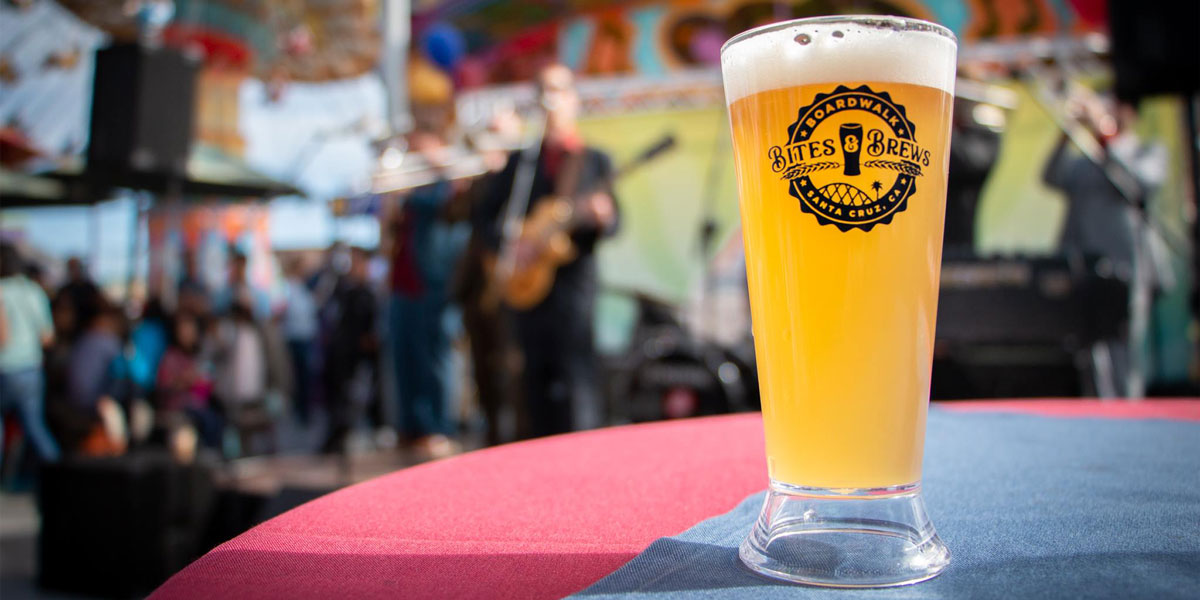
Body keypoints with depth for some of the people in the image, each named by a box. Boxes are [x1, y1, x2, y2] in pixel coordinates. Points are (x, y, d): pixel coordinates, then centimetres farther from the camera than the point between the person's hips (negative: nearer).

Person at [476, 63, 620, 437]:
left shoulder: (596, 161, 9)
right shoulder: (520, 161, 15)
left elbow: (613, 223, 2)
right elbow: (487, 216, 12)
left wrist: (602, 219, -21)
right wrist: (508, 244, -6)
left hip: (574, 280, -3)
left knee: (574, 378, -10)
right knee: (539, 382, 7)